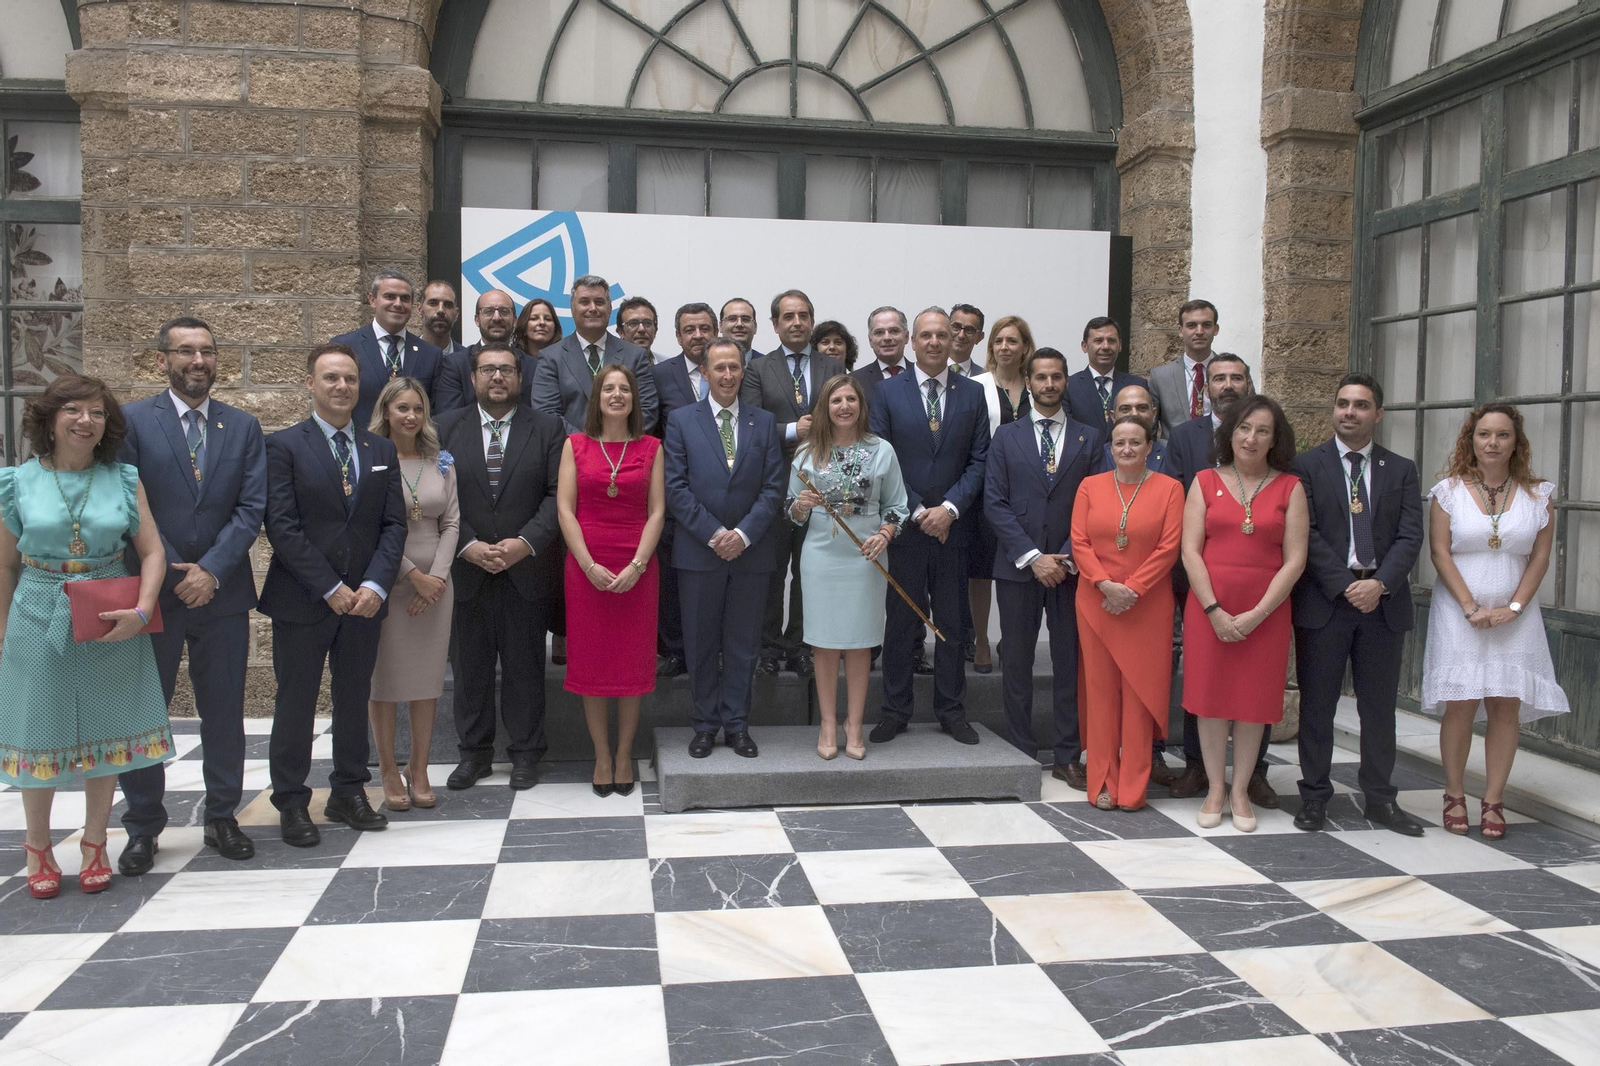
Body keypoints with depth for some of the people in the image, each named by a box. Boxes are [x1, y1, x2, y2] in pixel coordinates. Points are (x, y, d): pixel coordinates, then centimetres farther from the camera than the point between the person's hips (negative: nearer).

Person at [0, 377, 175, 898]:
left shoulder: (124, 479, 0)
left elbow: (153, 552, -1)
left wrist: (141, 611, -16)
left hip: (113, 624, 1)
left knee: (107, 731, 8)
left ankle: (94, 844, 24)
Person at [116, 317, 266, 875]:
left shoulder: (243, 427, 6)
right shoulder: (131, 420, -1)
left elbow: (251, 508, 0)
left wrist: (211, 570, -11)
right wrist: (171, 575, -11)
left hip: (221, 592, 2)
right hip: (150, 592, -2)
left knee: (224, 710, 9)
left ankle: (222, 817, 23)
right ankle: (143, 827, 20)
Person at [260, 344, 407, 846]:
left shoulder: (381, 450, 10)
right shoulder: (284, 446, -3)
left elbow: (393, 524, 5)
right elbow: (282, 527, -10)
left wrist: (374, 585, -9)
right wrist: (331, 588, -15)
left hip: (364, 599, 4)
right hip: (302, 599, -4)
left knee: (355, 701, 12)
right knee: (295, 704, 4)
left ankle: (349, 793, 25)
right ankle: (291, 804, 16)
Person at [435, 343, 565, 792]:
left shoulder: (546, 428, 4)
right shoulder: (447, 428, 7)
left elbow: (557, 494, -3)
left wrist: (525, 542, -14)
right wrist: (467, 545, -11)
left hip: (527, 569, -1)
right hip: (465, 569, 1)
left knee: (525, 663, 5)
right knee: (469, 666, 9)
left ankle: (525, 751, 18)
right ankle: (474, 752, 22)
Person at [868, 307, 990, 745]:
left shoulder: (972, 393, 7)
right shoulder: (885, 392, 2)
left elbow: (979, 460, 3)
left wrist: (949, 508, -10)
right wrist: (917, 511, -9)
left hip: (953, 526, 2)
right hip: (903, 525, -1)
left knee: (952, 620, 8)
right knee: (900, 620, 4)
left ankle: (951, 710, 20)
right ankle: (895, 710, 15)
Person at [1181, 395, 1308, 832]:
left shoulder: (1289, 488, 3)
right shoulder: (1206, 482, 5)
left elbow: (1295, 560, -2)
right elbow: (1190, 551, -2)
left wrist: (1256, 614, -11)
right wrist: (1214, 611, -11)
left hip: (1266, 612, 0)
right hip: (1208, 609, 0)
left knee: (1254, 698, 6)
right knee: (1210, 695, 3)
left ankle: (1241, 792, 19)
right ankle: (1215, 789, 16)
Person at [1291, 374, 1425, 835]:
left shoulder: (1401, 469, 10)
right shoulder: (1306, 465, 2)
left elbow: (1410, 536, 0)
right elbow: (1307, 535, -6)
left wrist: (1380, 583, -15)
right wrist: (1345, 585, -14)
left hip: (1384, 602, 2)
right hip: (1324, 602, -2)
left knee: (1380, 706, 9)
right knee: (1317, 705, 4)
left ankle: (1380, 799, 20)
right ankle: (1314, 796, 14)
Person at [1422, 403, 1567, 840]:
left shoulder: (1537, 494, 6)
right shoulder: (1449, 490, 1)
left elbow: (1540, 557, 4)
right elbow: (1440, 553, -3)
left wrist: (1513, 607, -8)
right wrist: (1472, 607, -11)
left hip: (1515, 618, 2)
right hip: (1459, 614, -2)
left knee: (1507, 706, 0)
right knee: (1460, 705, -3)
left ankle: (1493, 801, 7)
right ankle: (1454, 795, 8)